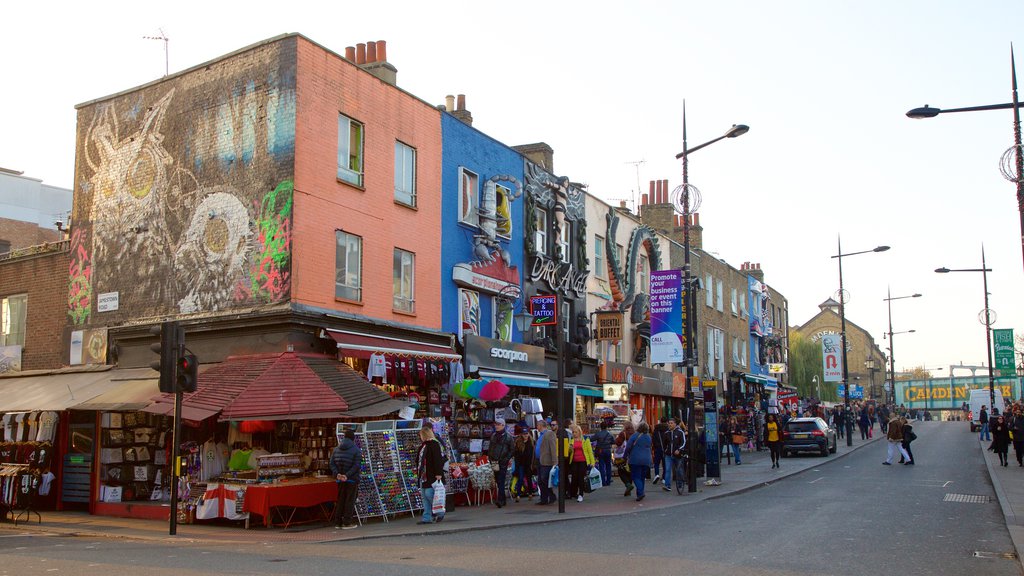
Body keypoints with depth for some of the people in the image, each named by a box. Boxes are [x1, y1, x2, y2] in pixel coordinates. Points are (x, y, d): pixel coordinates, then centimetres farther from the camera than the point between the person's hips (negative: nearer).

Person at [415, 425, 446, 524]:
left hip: (432, 477, -9)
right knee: (425, 497, 8)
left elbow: (438, 459, -18)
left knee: (429, 494, -12)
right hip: (424, 476, 9)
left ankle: (440, 513, 6)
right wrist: (418, 472, 22)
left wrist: (438, 473, -23)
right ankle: (427, 518, 11)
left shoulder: (434, 444, -11)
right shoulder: (423, 445, 17)